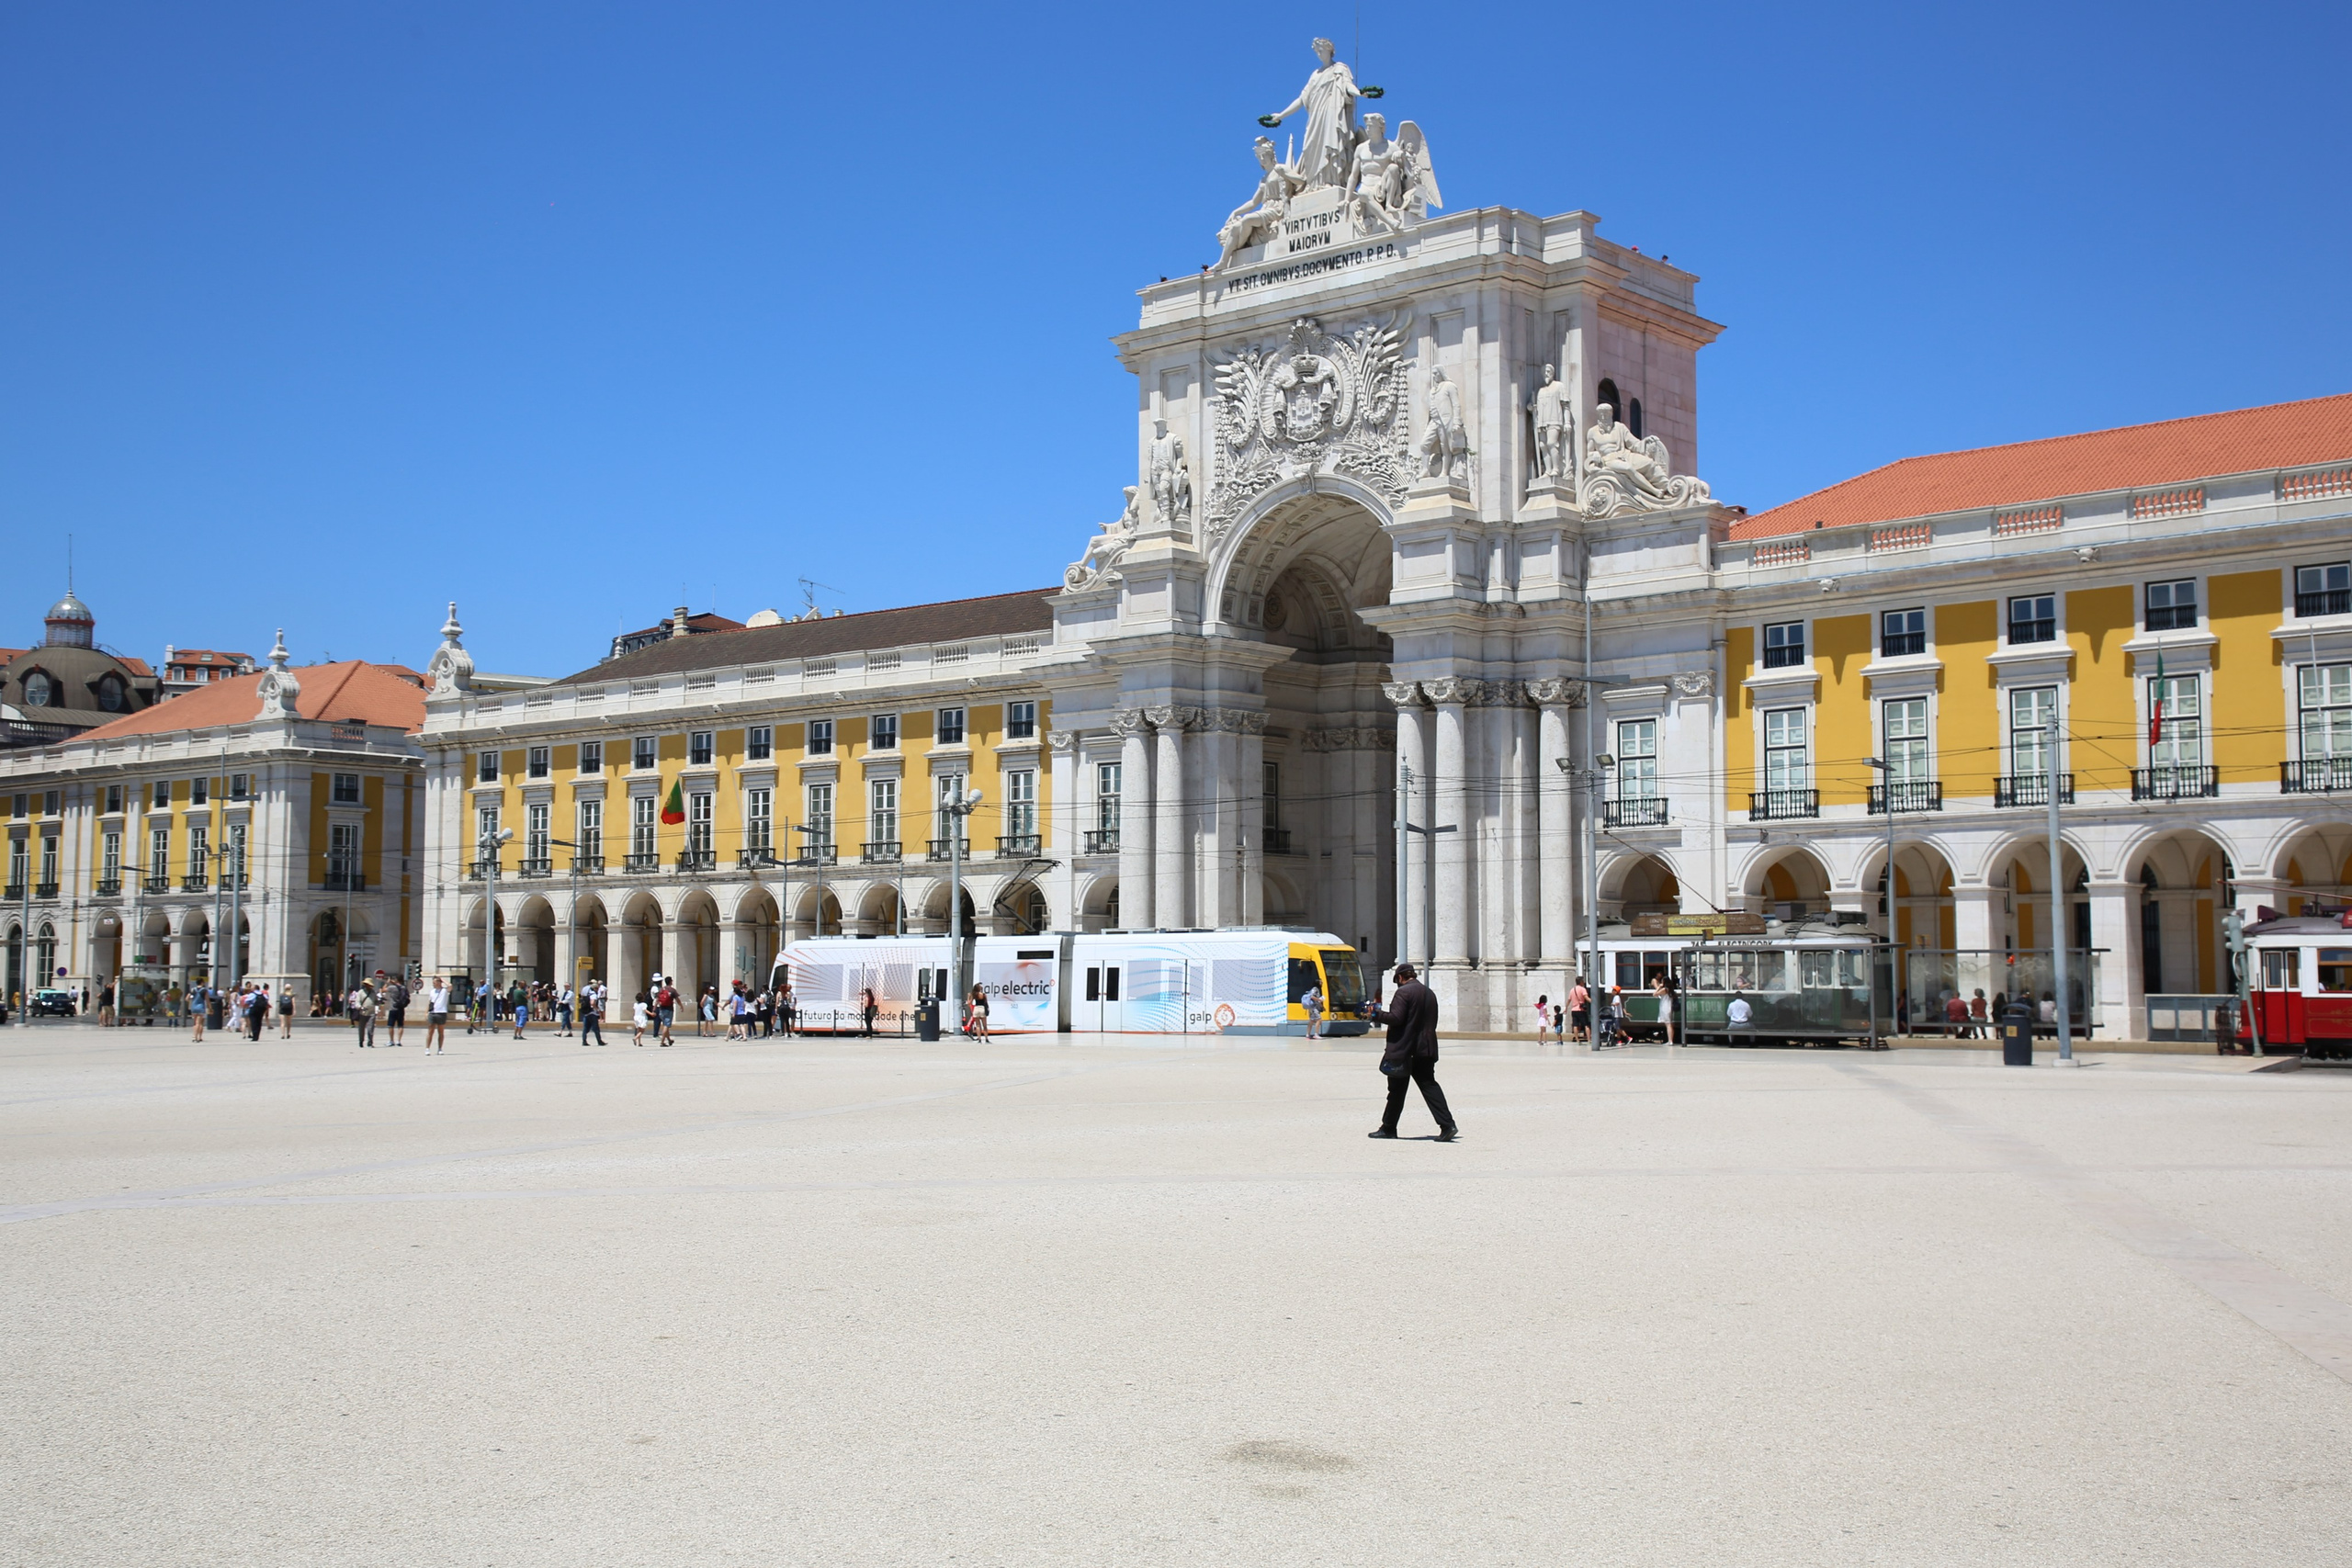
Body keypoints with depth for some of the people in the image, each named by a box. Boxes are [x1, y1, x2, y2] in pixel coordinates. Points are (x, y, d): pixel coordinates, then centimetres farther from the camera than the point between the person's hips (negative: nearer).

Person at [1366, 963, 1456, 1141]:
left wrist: (1376, 1013, -5)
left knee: (1397, 1090, 4)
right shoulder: (1430, 993, 13)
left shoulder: (1403, 992, -11)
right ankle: (1448, 1125, -10)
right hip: (1425, 1049, 6)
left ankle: (1388, 1128, 14)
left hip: (1404, 1049, -6)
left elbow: (1395, 1018, -19)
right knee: (1429, 1085, 3)